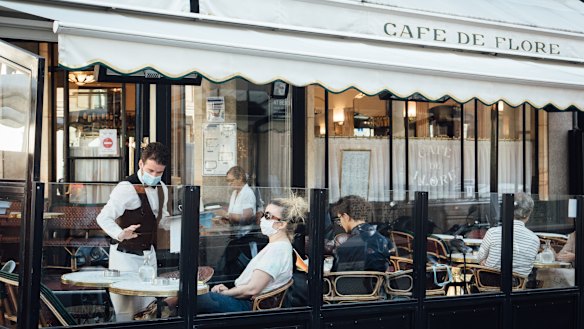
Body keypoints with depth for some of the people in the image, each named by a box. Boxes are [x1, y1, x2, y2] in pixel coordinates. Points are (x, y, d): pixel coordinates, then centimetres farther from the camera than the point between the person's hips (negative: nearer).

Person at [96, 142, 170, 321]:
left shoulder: (162, 189, 6)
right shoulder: (126, 188, -19)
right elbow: (104, 218, -26)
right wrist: (120, 234, -43)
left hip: (149, 253, 7)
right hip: (126, 255, -7)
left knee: (147, 309, 12)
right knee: (125, 310, -6)